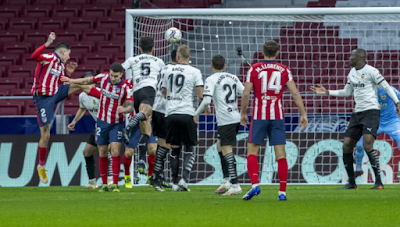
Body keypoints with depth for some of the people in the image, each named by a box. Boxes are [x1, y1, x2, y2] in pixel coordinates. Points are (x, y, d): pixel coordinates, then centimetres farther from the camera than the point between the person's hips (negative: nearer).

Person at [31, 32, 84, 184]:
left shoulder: (61, 65, 13)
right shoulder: (48, 58, -12)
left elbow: (62, 84, 22)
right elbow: (34, 56, -34)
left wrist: (68, 73, 8)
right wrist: (47, 43, -43)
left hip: (55, 94, 7)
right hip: (42, 98, -7)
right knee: (46, 135, -2)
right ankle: (41, 166, 11)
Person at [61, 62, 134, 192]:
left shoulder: (126, 87, -16)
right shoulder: (104, 77, -7)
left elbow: (130, 106, -21)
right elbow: (88, 80, 12)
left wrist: (124, 109, -44)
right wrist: (72, 81, 22)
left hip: (116, 123, -3)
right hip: (102, 121, 3)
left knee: (115, 152, -14)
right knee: (102, 153, 5)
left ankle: (115, 185, -10)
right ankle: (104, 184, 14)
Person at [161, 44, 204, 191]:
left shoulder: (169, 71, 9)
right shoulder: (194, 72, -1)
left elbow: (164, 93, 21)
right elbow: (201, 95, -5)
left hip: (171, 114, 3)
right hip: (187, 114, -3)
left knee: (175, 149, 10)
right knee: (190, 148, 7)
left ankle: (175, 182, 8)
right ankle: (184, 178, -9)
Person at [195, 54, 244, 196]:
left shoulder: (211, 80, -4)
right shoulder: (233, 78, 15)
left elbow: (206, 101, -14)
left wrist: (197, 113, 2)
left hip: (225, 120, -7)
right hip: (236, 117, 7)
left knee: (227, 150, -9)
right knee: (220, 145, 20)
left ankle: (235, 185, -16)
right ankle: (226, 181, 15)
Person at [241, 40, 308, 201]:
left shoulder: (254, 69, 0)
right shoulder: (284, 70, 5)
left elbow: (246, 93, -4)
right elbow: (295, 93, -1)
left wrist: (243, 113, 7)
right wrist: (303, 114, 3)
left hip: (259, 116, -1)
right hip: (278, 116, 1)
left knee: (252, 152, 5)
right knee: (280, 154, 3)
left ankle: (254, 184, -13)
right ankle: (282, 192, 0)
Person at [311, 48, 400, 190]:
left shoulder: (371, 71, -8)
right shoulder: (352, 73, 15)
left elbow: (386, 87, -7)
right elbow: (347, 92, 28)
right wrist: (327, 92, 25)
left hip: (371, 111, -8)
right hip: (357, 113, 8)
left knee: (367, 145, -22)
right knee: (346, 146, 3)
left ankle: (378, 182, -18)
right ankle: (351, 183, 12)